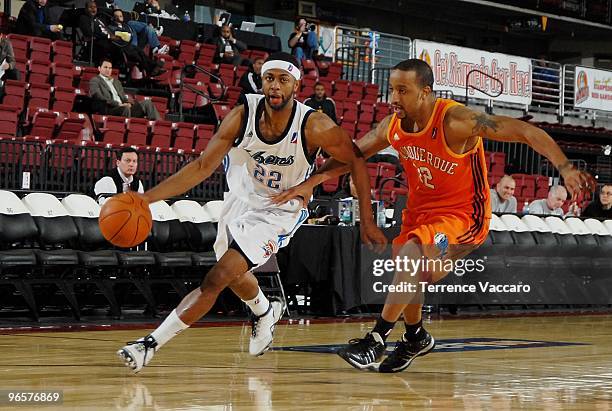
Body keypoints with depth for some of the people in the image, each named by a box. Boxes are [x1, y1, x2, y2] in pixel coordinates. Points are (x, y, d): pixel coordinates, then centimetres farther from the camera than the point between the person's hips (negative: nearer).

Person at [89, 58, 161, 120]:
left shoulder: (116, 82, 32)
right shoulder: (95, 81, 8)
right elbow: (99, 98, -8)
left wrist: (128, 102, 0)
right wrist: (118, 104, -17)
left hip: (122, 107, 7)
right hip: (108, 109, -7)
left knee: (147, 103, -11)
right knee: (125, 108, -39)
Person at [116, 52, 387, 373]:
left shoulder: (314, 127, -28)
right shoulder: (243, 115, -21)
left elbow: (356, 161, -13)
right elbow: (203, 166, -16)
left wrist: (366, 221, -13)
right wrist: (148, 197, -25)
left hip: (279, 212, -5)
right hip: (241, 199, 5)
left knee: (216, 278, -19)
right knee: (235, 277, 28)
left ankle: (151, 344, -13)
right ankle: (266, 313, 62)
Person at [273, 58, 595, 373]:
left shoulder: (456, 121, -27)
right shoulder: (393, 126, -8)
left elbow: (526, 131, -26)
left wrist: (565, 168, -34)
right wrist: (310, 182, 0)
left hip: (463, 214, -7)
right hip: (421, 210, 7)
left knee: (411, 254, -29)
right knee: (408, 278, 17)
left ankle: (377, 339, -21)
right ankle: (416, 337, 47)